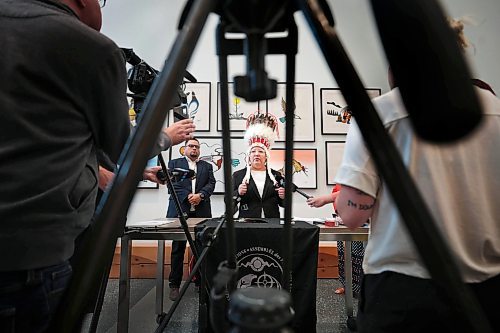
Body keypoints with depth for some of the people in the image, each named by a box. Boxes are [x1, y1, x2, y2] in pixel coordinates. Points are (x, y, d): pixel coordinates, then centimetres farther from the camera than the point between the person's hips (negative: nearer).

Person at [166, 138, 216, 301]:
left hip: (201, 212, 2)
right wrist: (188, 196, -12)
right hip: (180, 210, -2)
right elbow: (172, 183, 1)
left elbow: (211, 184, 6)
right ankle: (174, 285, 12)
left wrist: (200, 195, -12)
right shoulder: (174, 163, 13)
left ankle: (200, 282, 18)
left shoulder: (207, 166, 19)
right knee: (178, 248, 2)